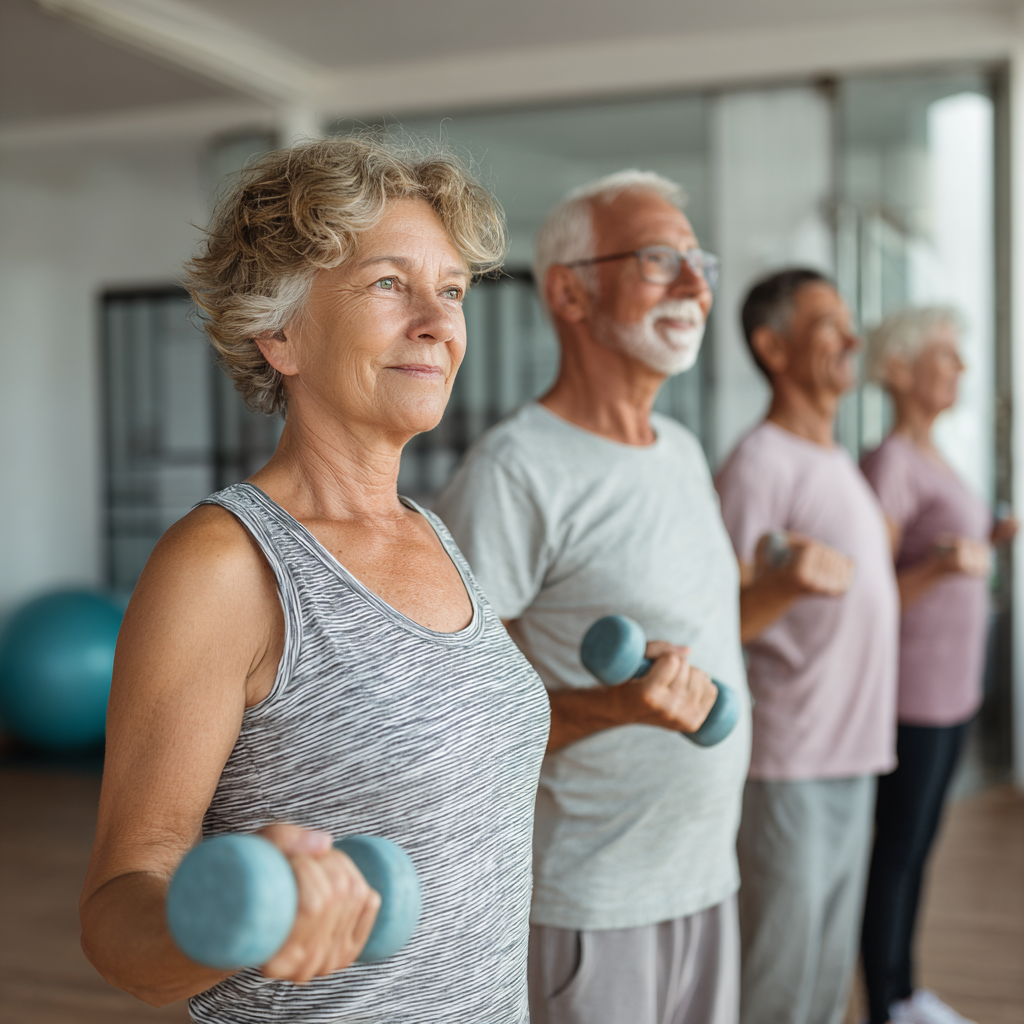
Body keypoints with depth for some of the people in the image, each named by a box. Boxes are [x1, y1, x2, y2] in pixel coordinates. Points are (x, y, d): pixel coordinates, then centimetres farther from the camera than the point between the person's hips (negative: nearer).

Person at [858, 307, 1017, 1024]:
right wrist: (943, 565, -33)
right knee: (896, 853, 2)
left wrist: (992, 540, 9)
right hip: (910, 690, -9)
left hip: (952, 688, 9)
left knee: (919, 846, 17)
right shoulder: (887, 465, -16)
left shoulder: (932, 461, 12)